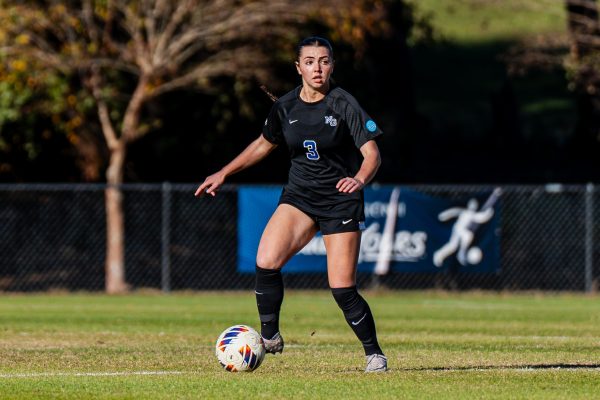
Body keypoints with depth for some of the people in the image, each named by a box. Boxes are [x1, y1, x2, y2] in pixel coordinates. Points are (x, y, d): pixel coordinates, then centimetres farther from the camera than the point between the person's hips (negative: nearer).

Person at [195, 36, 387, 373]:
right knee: (266, 261, -20)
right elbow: (264, 144, 21)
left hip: (342, 201, -4)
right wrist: (224, 174, 20)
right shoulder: (285, 108, 2)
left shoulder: (344, 104, -10)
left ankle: (374, 353, 10)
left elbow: (372, 154, -13)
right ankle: (270, 337, -3)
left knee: (342, 289, -9)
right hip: (299, 196, 4)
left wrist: (359, 179, -33)